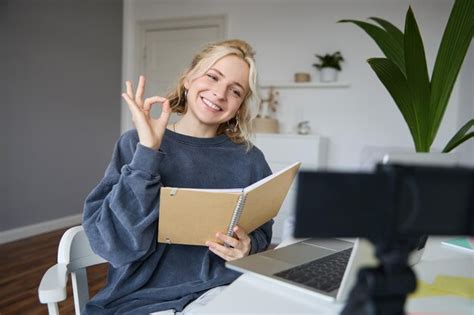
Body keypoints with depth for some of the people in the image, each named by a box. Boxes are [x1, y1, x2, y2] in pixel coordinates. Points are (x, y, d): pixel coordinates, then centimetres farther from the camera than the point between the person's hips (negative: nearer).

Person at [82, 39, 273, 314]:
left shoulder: (249, 160, 2)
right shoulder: (136, 144, -2)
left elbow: (262, 236, 12)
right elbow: (118, 245, -12)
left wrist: (248, 247, -10)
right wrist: (148, 150, -18)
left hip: (220, 290, 2)